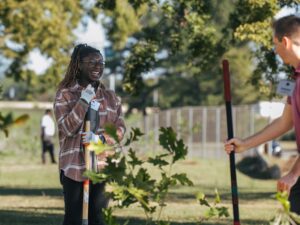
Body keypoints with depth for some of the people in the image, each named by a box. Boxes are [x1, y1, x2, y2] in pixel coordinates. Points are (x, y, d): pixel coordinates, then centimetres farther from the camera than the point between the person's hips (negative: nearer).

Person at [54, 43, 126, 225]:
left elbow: (120, 129, 5)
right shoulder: (65, 94, -2)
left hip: (102, 166, 3)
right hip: (74, 166, -3)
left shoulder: (111, 97, 10)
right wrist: (84, 101, -17)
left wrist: (100, 138, -14)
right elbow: (68, 128, -12)